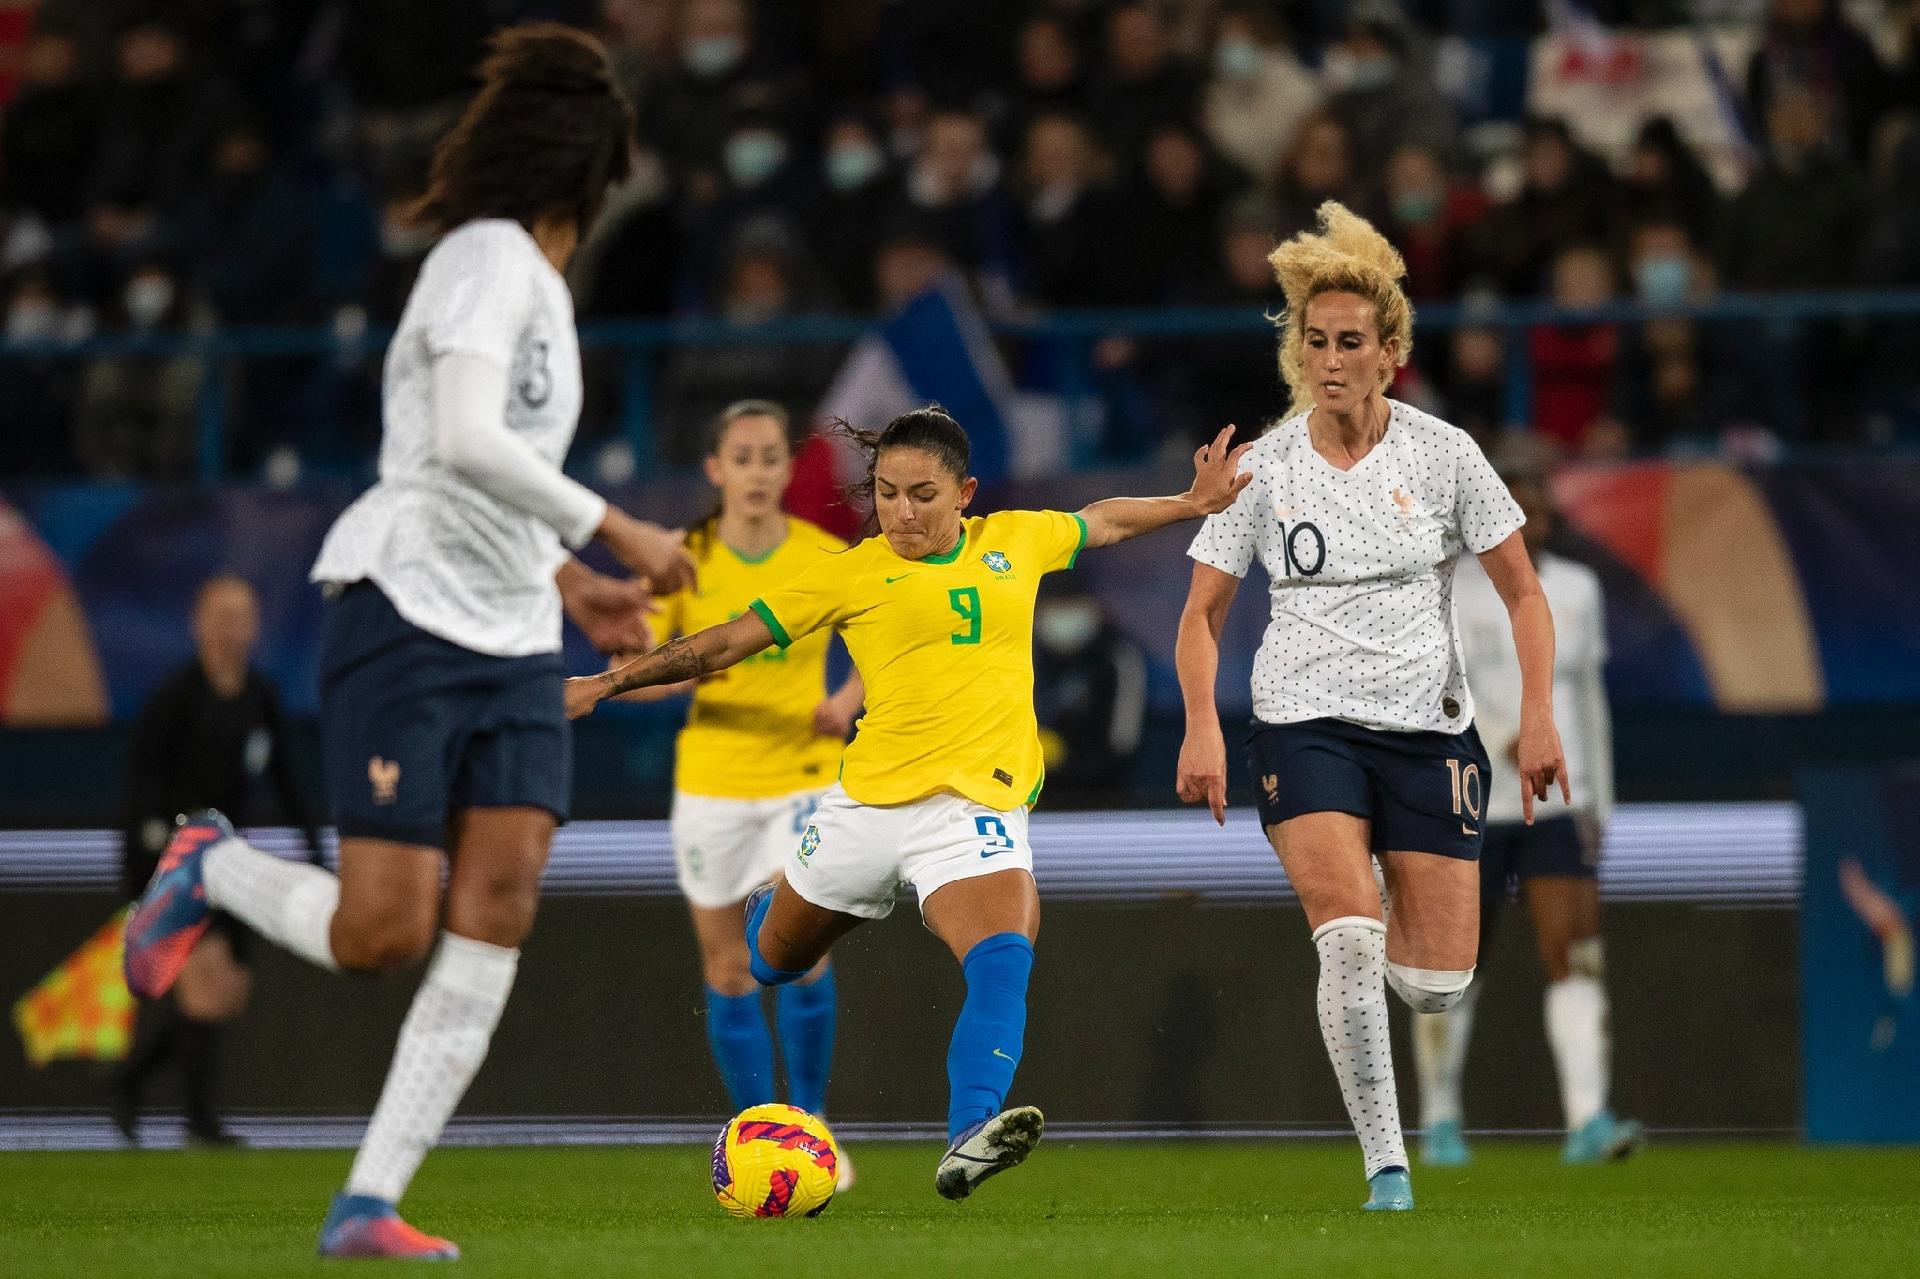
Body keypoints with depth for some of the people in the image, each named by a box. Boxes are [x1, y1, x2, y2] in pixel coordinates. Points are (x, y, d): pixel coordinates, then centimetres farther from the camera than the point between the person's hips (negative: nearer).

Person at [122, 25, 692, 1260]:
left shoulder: (534, 278, 18)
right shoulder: (490, 258, -10)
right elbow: (464, 444, -24)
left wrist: (569, 582, 19)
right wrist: (617, 533, -20)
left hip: (514, 648, 9)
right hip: (405, 623, -9)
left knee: (496, 913, -9)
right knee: (381, 934, -11)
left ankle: (369, 1205, -9)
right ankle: (214, 869, 21)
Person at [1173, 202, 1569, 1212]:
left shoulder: (1442, 454, -2)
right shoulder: (1264, 466, 0)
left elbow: (1522, 595, 5)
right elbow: (1201, 615, 6)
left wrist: (1537, 715, -7)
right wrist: (1202, 726, -10)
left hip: (1429, 729, 1)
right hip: (1304, 723, -1)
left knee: (1438, 982, -4)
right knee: (1349, 939, -24)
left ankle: (1386, 946, 34)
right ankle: (1386, 1168, -16)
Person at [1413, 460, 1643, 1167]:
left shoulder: (1576, 589, 9)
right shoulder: (1451, 591, -5)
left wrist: (1600, 800, 14)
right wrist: (1507, 741, -33)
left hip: (1557, 804, 3)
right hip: (1470, 808, -3)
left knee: (1576, 956, -13)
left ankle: (1588, 1123, -22)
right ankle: (1439, 1123, 23)